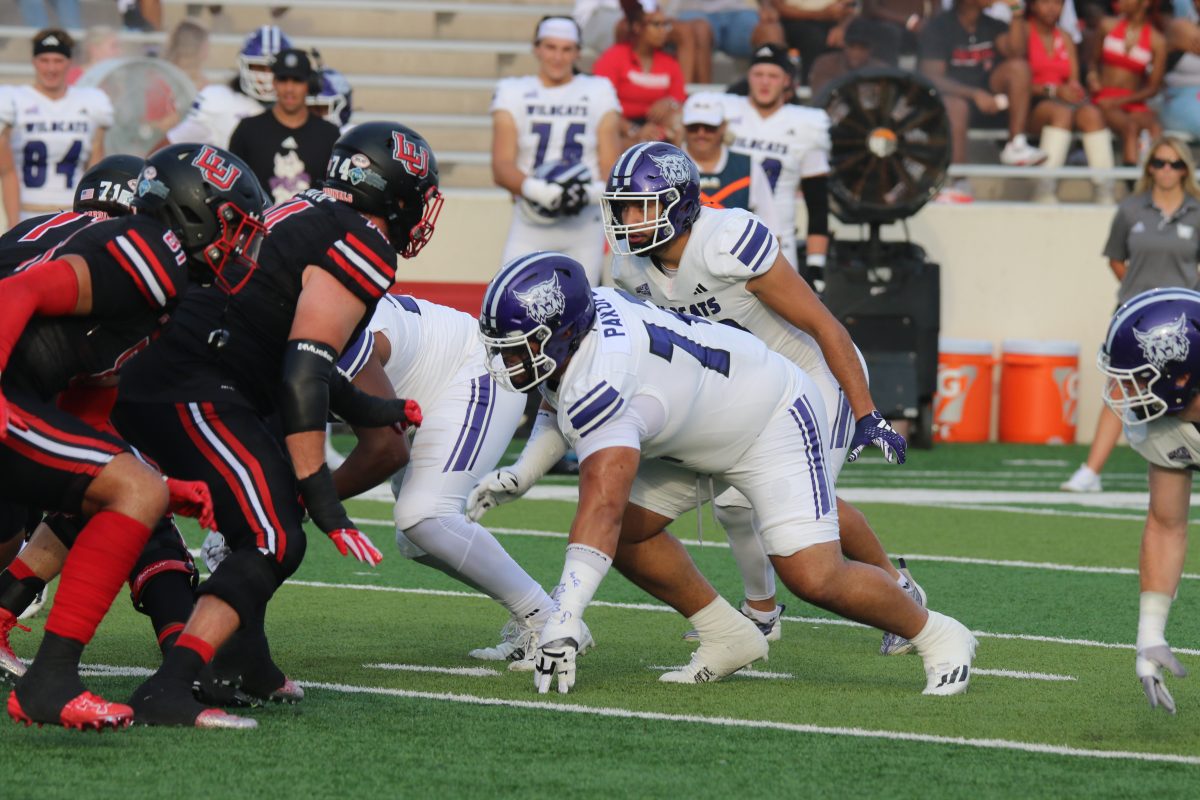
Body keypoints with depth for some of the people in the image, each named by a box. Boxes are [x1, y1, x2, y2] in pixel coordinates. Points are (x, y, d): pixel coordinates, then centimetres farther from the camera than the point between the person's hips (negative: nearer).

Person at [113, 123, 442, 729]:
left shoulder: (302, 215, 21)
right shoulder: (361, 250, -8)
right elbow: (303, 374, -17)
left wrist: (363, 410, 31)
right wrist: (319, 491, -16)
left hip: (143, 383, 10)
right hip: (190, 396, -10)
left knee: (275, 502, 25)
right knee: (274, 542, -13)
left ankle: (248, 664, 26)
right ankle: (166, 694, -25)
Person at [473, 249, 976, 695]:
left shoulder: (600, 385, -39)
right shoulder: (571, 316, -13)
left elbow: (601, 507, -47)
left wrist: (562, 622, -50)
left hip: (772, 419, -10)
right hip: (695, 425, 10)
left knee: (814, 579, -17)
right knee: (628, 533, 0)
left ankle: (935, 636, 6)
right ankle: (728, 638, 15)